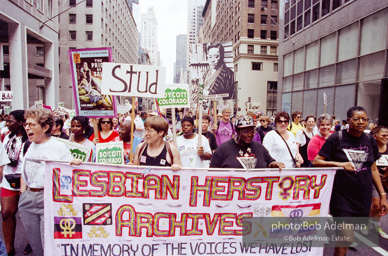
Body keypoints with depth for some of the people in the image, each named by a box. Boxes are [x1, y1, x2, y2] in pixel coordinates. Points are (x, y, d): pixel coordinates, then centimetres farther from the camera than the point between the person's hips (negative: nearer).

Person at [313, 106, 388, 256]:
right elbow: (316, 161, -9)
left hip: (363, 196, 5)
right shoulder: (336, 139, -7)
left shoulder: (370, 140, 7)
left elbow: (373, 169, 14)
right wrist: (340, 164, -22)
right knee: (346, 240, -6)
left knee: (348, 236, 12)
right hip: (341, 194, -5)